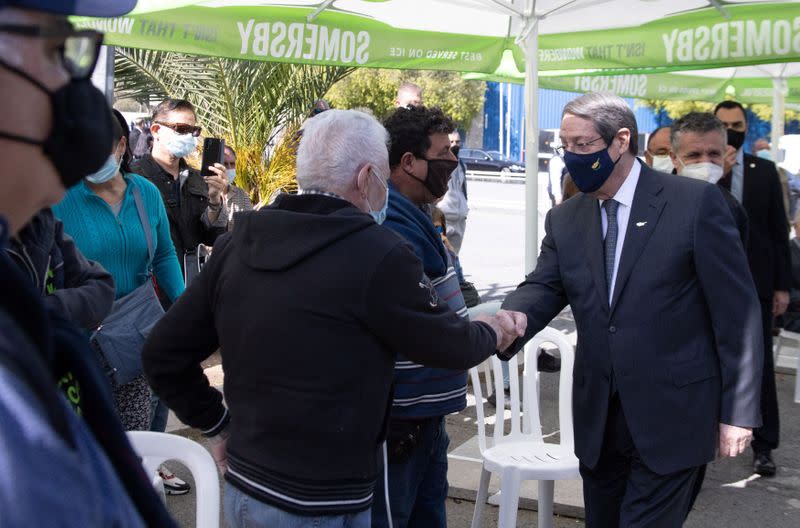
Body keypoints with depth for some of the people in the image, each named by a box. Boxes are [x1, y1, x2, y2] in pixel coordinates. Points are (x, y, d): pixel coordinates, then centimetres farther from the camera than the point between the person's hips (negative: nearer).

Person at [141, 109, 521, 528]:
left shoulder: (239, 243, 1)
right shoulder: (375, 254, -17)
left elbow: (163, 354, 5)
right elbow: (449, 346, -3)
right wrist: (491, 334, 17)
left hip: (243, 487, 7)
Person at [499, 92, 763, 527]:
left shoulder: (695, 202, -9)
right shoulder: (564, 220, 8)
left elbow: (737, 310, -8)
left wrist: (737, 411, -9)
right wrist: (515, 317, -28)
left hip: (671, 418, -5)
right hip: (599, 421, 5)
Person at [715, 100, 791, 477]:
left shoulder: (764, 171, 7)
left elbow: (779, 229, 6)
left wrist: (782, 285, 2)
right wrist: (717, 175, -18)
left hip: (755, 280, 1)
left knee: (759, 362, 1)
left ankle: (763, 445, 7)